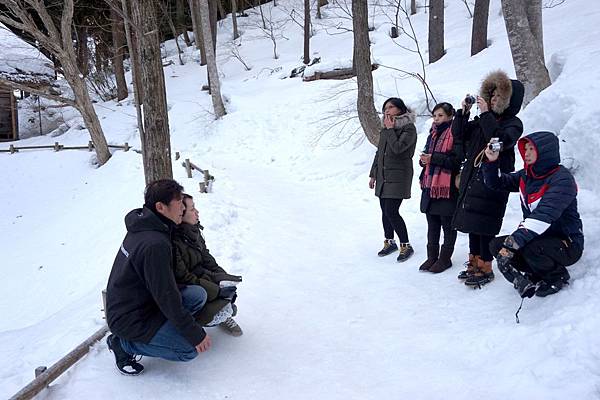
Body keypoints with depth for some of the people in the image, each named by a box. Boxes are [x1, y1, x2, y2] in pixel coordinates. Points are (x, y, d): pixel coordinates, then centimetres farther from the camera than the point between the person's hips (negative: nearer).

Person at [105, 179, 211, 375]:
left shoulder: (143, 226, 0)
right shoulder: (155, 244, -30)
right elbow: (167, 298, -25)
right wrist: (196, 334, -16)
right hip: (129, 320, -9)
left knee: (198, 294, -4)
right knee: (190, 349, -13)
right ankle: (123, 343, -1)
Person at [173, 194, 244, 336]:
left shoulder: (193, 230, -1)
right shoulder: (172, 242, -28)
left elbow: (206, 259, 9)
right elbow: (183, 279, -26)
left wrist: (224, 278, -2)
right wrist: (217, 291, -23)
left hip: (200, 275, 9)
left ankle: (224, 315, 14)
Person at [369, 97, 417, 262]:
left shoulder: (409, 128, -8)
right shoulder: (385, 129, 14)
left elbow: (397, 148, -22)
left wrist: (390, 129, -11)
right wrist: (373, 174, 19)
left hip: (398, 176, -7)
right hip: (383, 175, 7)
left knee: (392, 212, -12)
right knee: (385, 211, 11)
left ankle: (406, 245, 2)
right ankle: (389, 242, 26)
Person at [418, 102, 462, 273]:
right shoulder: (433, 134, 14)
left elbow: (456, 160, -18)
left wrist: (433, 158, -20)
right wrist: (424, 160, 4)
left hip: (447, 187, -8)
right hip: (430, 185, 8)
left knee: (447, 224, 4)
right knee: (432, 224, 14)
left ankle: (445, 258, 15)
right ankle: (432, 256, 24)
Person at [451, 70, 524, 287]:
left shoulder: (513, 123, -3)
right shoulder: (483, 120, 14)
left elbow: (501, 141, -23)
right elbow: (458, 134, 12)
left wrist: (486, 115, -21)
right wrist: (464, 112, 0)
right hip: (471, 178, 7)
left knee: (484, 225, -6)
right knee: (471, 221, 11)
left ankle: (485, 268, 5)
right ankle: (474, 263, 23)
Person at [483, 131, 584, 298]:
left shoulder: (562, 179, -21)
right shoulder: (525, 176, 4)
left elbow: (543, 216, -33)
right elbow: (496, 183, 10)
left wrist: (513, 242, -41)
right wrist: (491, 162, -10)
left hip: (567, 244, -7)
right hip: (538, 238, 7)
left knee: (531, 249, -35)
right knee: (497, 245, -9)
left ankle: (557, 275, -2)